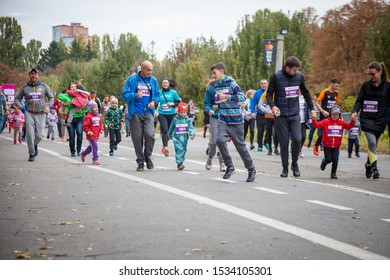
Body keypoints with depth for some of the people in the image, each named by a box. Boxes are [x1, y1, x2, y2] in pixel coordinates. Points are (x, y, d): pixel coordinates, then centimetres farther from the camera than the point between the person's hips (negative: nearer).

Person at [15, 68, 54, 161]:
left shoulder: (44, 86, 5)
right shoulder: (25, 87, 6)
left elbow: (51, 98, 12)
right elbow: (17, 98, 13)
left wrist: (48, 106, -5)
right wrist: (18, 104, -8)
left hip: (41, 114, 0)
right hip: (29, 113, 0)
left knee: (39, 135, -5)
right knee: (30, 134, -10)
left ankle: (35, 145, 29)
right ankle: (31, 154, 3)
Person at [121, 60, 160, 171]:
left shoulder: (153, 80, 10)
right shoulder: (132, 79, 1)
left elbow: (157, 94, 20)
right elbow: (124, 95, 0)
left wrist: (154, 102, -2)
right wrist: (135, 95, -19)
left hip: (148, 112, 1)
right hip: (135, 112, -1)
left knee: (150, 134, -16)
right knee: (137, 137, 0)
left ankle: (147, 156, 8)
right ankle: (140, 161, 14)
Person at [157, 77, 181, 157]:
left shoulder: (173, 92, 2)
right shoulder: (159, 92, 3)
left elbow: (179, 102, 7)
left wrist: (172, 104, -9)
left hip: (171, 114, 1)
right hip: (162, 114, -1)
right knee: (164, 130, -14)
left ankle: (164, 146, 26)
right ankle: (166, 147, -19)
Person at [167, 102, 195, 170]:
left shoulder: (187, 120, 1)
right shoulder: (175, 119, -1)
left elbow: (191, 128, -6)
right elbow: (171, 128, 13)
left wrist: (192, 134, -23)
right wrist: (169, 135, 24)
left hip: (184, 138, 3)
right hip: (176, 137, -3)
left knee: (183, 150, 10)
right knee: (179, 149, -16)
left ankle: (180, 163, 22)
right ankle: (180, 163, -21)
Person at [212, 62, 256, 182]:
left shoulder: (231, 83, -8)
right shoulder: (216, 86, 11)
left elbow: (242, 97, -19)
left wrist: (227, 97, -25)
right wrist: (216, 106, 13)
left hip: (235, 120, -5)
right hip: (223, 120, 5)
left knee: (240, 145, 1)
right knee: (220, 140, -21)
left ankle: (251, 169, 18)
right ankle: (230, 167, -8)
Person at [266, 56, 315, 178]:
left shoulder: (300, 76, 3)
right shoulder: (276, 76, -7)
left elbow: (306, 93, 16)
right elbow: (269, 94, -1)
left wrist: (312, 108, 13)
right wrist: (272, 105, -19)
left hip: (295, 114, 2)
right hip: (281, 116, -2)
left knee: (297, 139, -11)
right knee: (284, 142, 1)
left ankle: (294, 163, 11)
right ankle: (285, 168, 14)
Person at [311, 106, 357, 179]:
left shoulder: (341, 122, 2)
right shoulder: (326, 121, -7)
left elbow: (349, 126, -7)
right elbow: (317, 125, -15)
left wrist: (352, 120, -23)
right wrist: (314, 119, -32)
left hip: (336, 146, 2)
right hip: (327, 146, -2)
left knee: (335, 159, -5)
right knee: (328, 159, 0)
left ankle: (333, 173, 12)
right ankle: (324, 162, 37)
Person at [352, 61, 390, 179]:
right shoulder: (366, 85, 4)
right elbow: (359, 101, 6)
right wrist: (354, 112, -11)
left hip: (380, 120, 1)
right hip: (367, 118, -1)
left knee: (373, 145, 8)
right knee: (372, 142, -18)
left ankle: (368, 165, 31)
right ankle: (374, 168, -17)